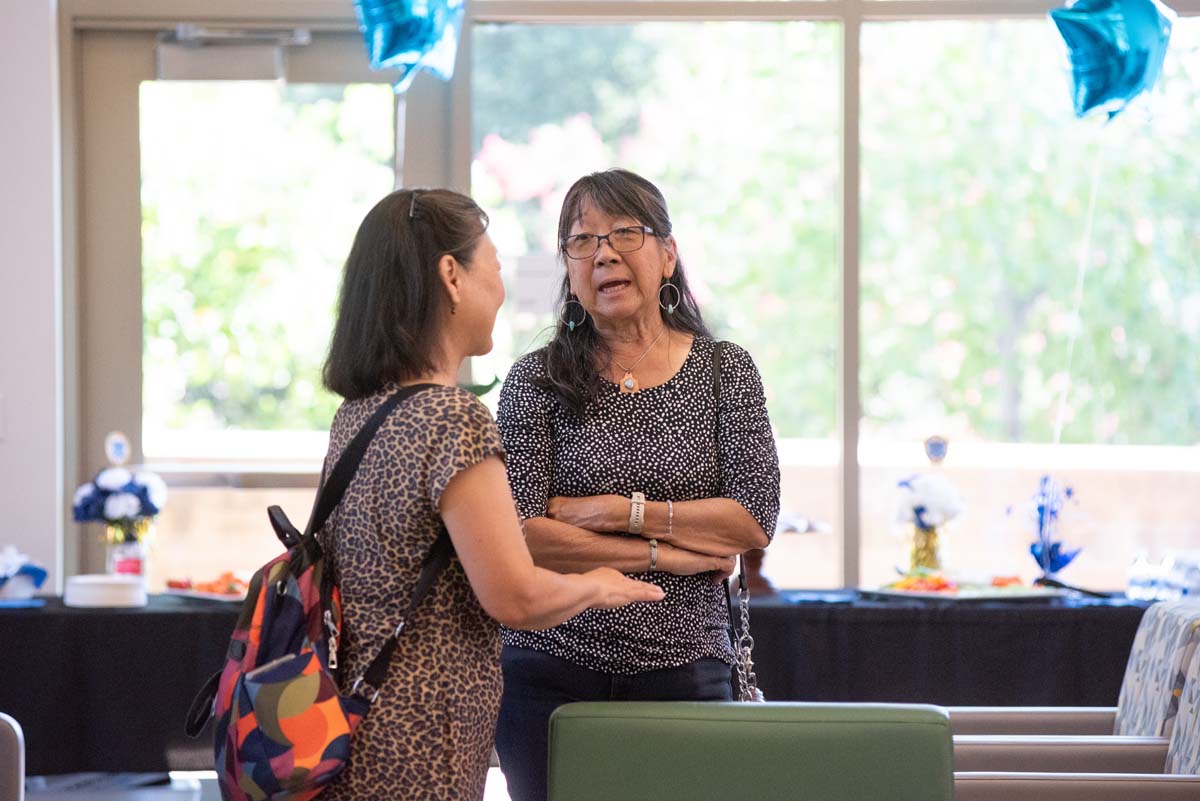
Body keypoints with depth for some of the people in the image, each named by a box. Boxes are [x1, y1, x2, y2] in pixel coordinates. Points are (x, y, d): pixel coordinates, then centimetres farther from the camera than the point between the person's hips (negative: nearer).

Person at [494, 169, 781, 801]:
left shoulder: (725, 371, 6)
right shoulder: (536, 382, 3)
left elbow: (757, 521, -5)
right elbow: (522, 535, -9)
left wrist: (619, 511, -10)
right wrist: (665, 554, -10)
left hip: (684, 673, 0)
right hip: (553, 674, 0)